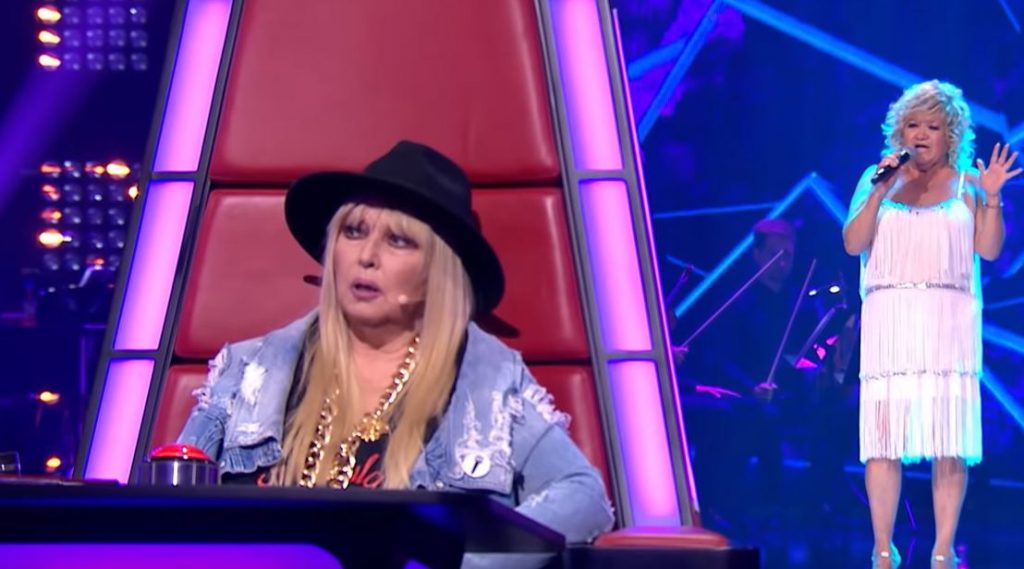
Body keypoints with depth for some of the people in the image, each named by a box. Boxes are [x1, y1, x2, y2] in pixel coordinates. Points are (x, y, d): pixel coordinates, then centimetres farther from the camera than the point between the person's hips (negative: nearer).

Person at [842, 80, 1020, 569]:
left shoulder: (966, 183, 11)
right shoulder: (876, 178, 13)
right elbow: (853, 243, 2)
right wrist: (879, 191, -6)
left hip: (948, 322, 0)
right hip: (889, 321, 1)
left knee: (950, 441, -5)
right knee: (883, 436, -5)